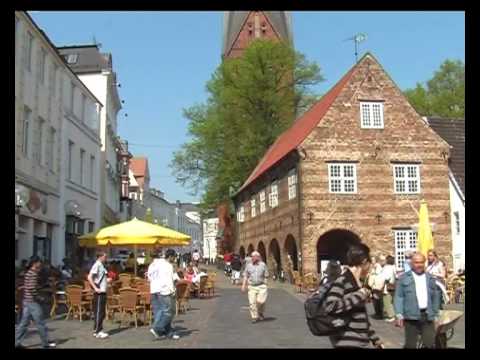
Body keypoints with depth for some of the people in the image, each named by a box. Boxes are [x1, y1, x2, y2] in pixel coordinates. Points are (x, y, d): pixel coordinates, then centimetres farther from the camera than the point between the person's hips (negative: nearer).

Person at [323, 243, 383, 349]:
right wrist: (359, 295, -19)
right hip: (348, 343, -10)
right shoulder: (342, 280, -13)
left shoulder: (357, 283, 14)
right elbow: (330, 306, -27)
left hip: (362, 342, 10)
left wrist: (375, 339, 22)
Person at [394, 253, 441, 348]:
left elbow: (436, 297, 16)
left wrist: (435, 315, 12)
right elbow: (398, 297, 0)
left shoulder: (431, 279, 14)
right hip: (411, 316, -2)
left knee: (430, 344, -1)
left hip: (428, 316, 2)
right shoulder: (404, 278, 4)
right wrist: (399, 314, -9)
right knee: (410, 345, 4)